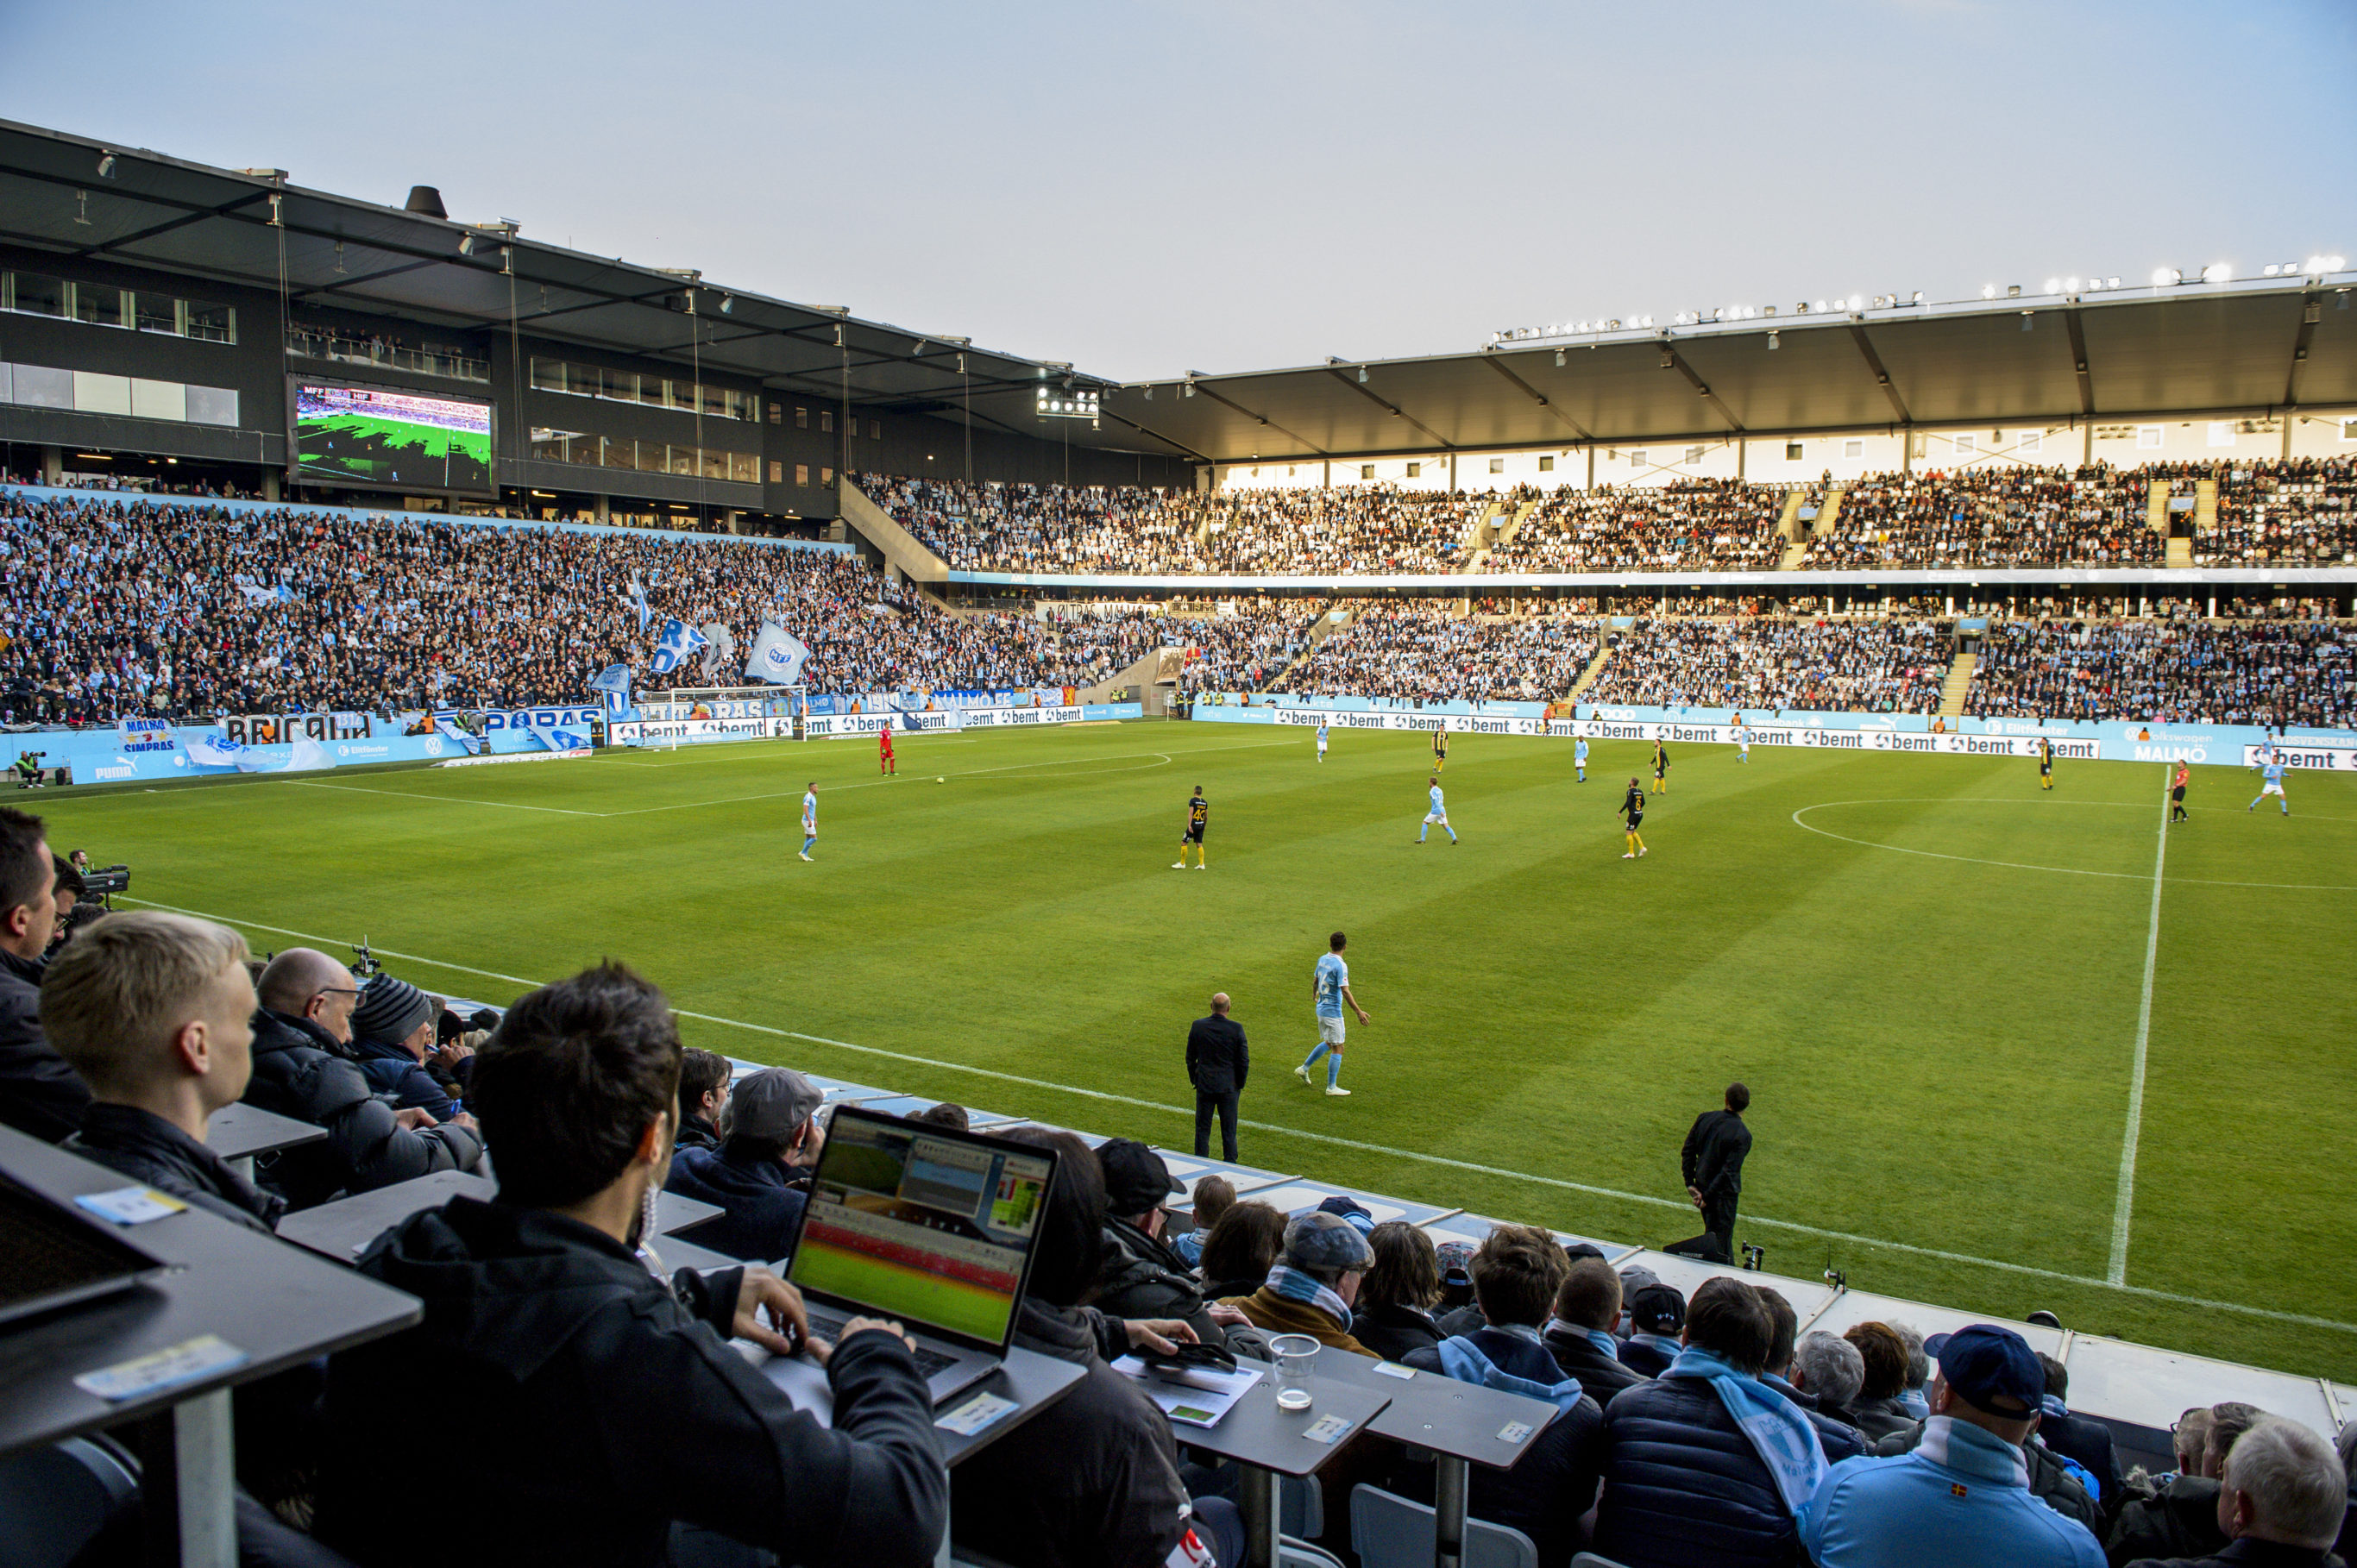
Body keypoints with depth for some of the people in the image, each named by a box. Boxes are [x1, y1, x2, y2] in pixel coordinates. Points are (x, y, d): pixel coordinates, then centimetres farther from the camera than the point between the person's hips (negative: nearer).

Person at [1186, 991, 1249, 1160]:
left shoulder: (1197, 1026, -6)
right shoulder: (1236, 1029, -12)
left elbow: (1190, 1057, 3)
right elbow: (1244, 1061, -6)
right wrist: (1240, 1085, 6)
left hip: (1204, 1085, 1)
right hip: (1228, 1087, -1)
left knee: (1202, 1129, 11)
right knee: (1229, 1131, 8)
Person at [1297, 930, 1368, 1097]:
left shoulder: (1322, 960, 4)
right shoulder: (1340, 966, -20)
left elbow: (1315, 980, 18)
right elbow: (1345, 991, -23)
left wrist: (1314, 994, 39)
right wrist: (1359, 1011, -19)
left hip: (1321, 1007, 8)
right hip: (1333, 1011, -8)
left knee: (1328, 1043, 23)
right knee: (1337, 1048, 1)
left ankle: (1304, 1068, 28)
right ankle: (1331, 1087, 4)